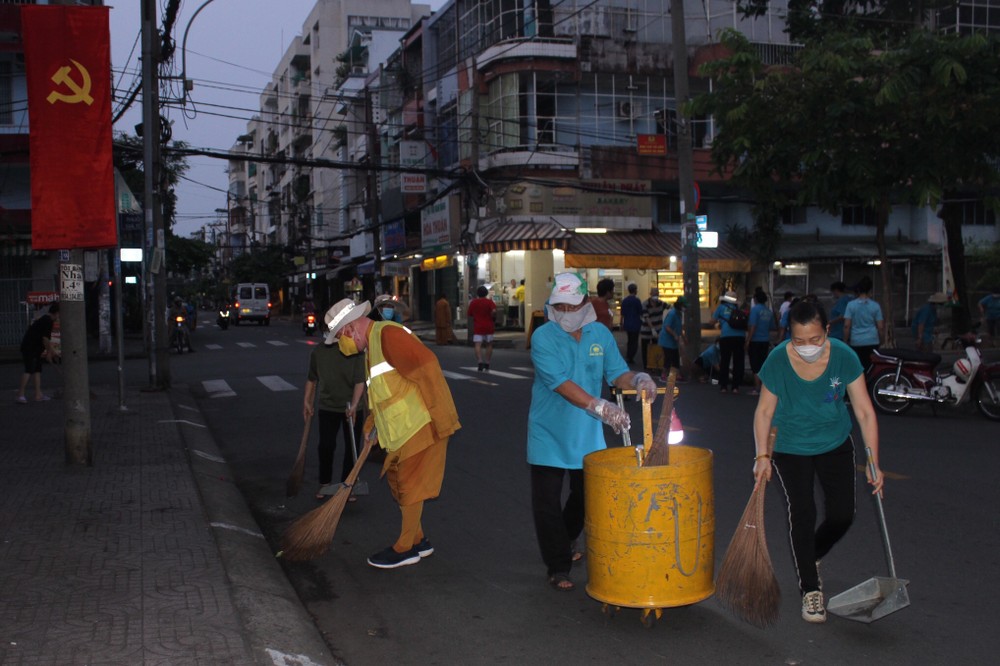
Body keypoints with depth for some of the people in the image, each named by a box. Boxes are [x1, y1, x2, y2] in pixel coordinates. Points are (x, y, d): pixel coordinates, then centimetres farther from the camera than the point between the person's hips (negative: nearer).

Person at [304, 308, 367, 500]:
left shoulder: (355, 350, -11)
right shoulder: (319, 351, 0)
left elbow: (360, 381, -16)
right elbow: (312, 378, 12)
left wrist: (353, 405, -26)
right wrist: (307, 402, 11)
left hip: (350, 409, -2)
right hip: (327, 407, 2)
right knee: (326, 446, 3)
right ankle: (325, 483, 23)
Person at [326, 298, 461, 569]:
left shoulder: (388, 334, -17)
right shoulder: (372, 345, 17)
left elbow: (427, 366, -25)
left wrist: (442, 419, -25)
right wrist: (371, 424, 15)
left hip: (421, 425, -10)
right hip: (403, 430, 10)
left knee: (410, 486, 0)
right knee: (398, 482, 17)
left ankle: (406, 549, 13)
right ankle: (418, 540, 29)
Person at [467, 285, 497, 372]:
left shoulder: (473, 302, 3)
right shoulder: (489, 301, -2)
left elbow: (470, 315, 9)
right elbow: (494, 311, -19)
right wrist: (493, 318, -1)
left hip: (477, 327, -1)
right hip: (489, 327, 1)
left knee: (478, 345, -9)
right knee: (489, 345, 14)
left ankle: (480, 362, -30)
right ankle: (487, 364, 15)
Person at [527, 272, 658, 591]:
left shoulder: (600, 334, 0)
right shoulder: (543, 337, -15)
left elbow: (616, 373, 0)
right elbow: (561, 383, -26)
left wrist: (637, 379, -23)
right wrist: (600, 407, -37)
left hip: (587, 434, 5)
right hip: (549, 433, -4)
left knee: (586, 496, 18)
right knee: (548, 502, -1)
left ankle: (564, 543, 43)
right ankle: (558, 567, 13)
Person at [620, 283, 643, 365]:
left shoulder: (624, 300, 2)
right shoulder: (637, 300, -12)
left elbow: (622, 314, 7)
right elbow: (641, 313, -8)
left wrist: (622, 324, 15)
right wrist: (641, 322, 8)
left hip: (627, 324, 5)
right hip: (635, 324, -5)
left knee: (629, 341, 19)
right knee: (634, 342, 4)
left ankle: (627, 357, 20)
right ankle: (630, 359, -1)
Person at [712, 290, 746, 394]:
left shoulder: (721, 307, 10)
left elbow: (713, 321, 14)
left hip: (726, 337, -2)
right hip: (740, 336, 2)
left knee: (724, 362, 7)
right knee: (738, 362, 7)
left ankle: (723, 386, 8)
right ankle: (735, 386, 6)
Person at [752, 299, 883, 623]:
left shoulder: (844, 357, -20)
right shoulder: (778, 360, -21)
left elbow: (864, 411, -14)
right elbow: (764, 411, -9)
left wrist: (874, 463, -16)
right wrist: (762, 456, -16)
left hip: (835, 445, 2)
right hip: (790, 448, -2)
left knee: (842, 515, 0)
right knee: (801, 512, -12)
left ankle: (811, 556, 32)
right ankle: (810, 590, 4)